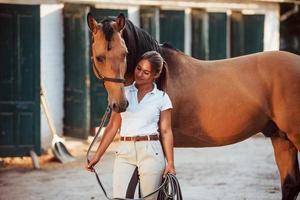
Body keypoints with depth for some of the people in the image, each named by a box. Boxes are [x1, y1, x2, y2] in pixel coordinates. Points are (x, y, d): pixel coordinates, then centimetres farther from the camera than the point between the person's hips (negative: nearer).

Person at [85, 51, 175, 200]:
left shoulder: (162, 98, 3)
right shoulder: (124, 93, 10)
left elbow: (166, 131, 2)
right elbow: (113, 126, 11)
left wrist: (170, 163, -5)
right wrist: (97, 156, 8)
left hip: (150, 151, -2)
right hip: (125, 152, 2)